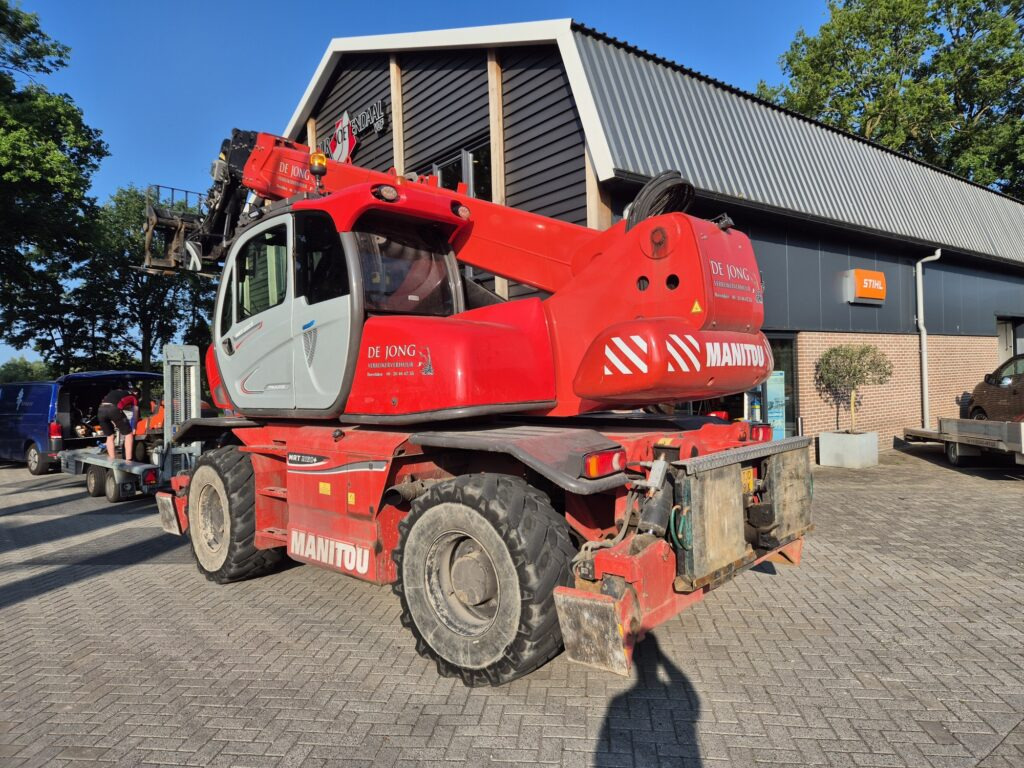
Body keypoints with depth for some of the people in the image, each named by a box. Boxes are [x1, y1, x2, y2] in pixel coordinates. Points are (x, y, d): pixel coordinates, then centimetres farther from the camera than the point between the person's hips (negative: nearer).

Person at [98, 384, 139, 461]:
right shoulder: (134, 396, 28)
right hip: (114, 409, -5)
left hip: (101, 410, 5)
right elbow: (135, 413, 35)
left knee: (109, 436, 22)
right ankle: (128, 460, 4)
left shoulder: (114, 392, 40)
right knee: (129, 434, 10)